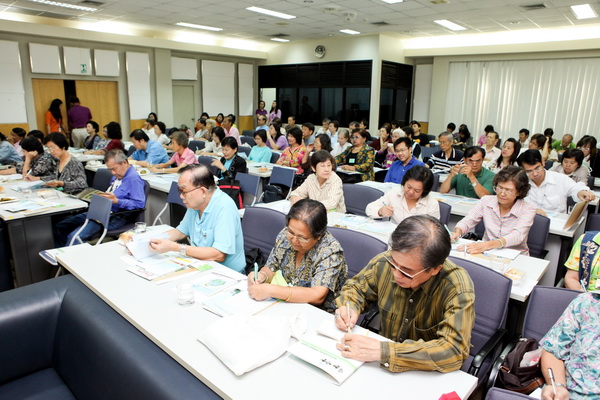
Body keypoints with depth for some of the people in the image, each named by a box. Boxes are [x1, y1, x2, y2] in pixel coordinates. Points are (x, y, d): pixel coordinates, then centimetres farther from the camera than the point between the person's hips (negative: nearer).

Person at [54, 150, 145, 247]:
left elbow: (139, 203, -21)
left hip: (115, 217, -11)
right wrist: (99, 196, 11)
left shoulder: (133, 178, -14)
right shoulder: (117, 175, 19)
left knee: (74, 236, -24)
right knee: (59, 227, 7)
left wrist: (117, 201, -26)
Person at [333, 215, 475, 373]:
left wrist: (382, 352, -36)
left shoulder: (458, 288, -23)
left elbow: (454, 350, -31)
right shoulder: (384, 262, -12)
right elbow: (356, 287, 6)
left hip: (427, 378, -3)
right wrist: (350, 307, -16)